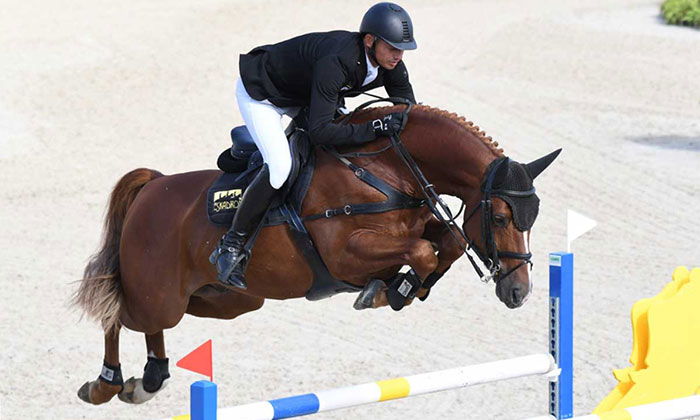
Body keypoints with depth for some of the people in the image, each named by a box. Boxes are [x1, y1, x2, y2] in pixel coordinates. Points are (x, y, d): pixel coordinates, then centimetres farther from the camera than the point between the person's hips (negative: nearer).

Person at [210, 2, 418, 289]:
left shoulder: (390, 64, -18)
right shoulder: (336, 62, -41)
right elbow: (320, 132, -45)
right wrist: (375, 128, -47)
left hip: (302, 94, 8)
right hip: (259, 93, -8)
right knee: (280, 166, -25)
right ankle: (231, 246, -15)